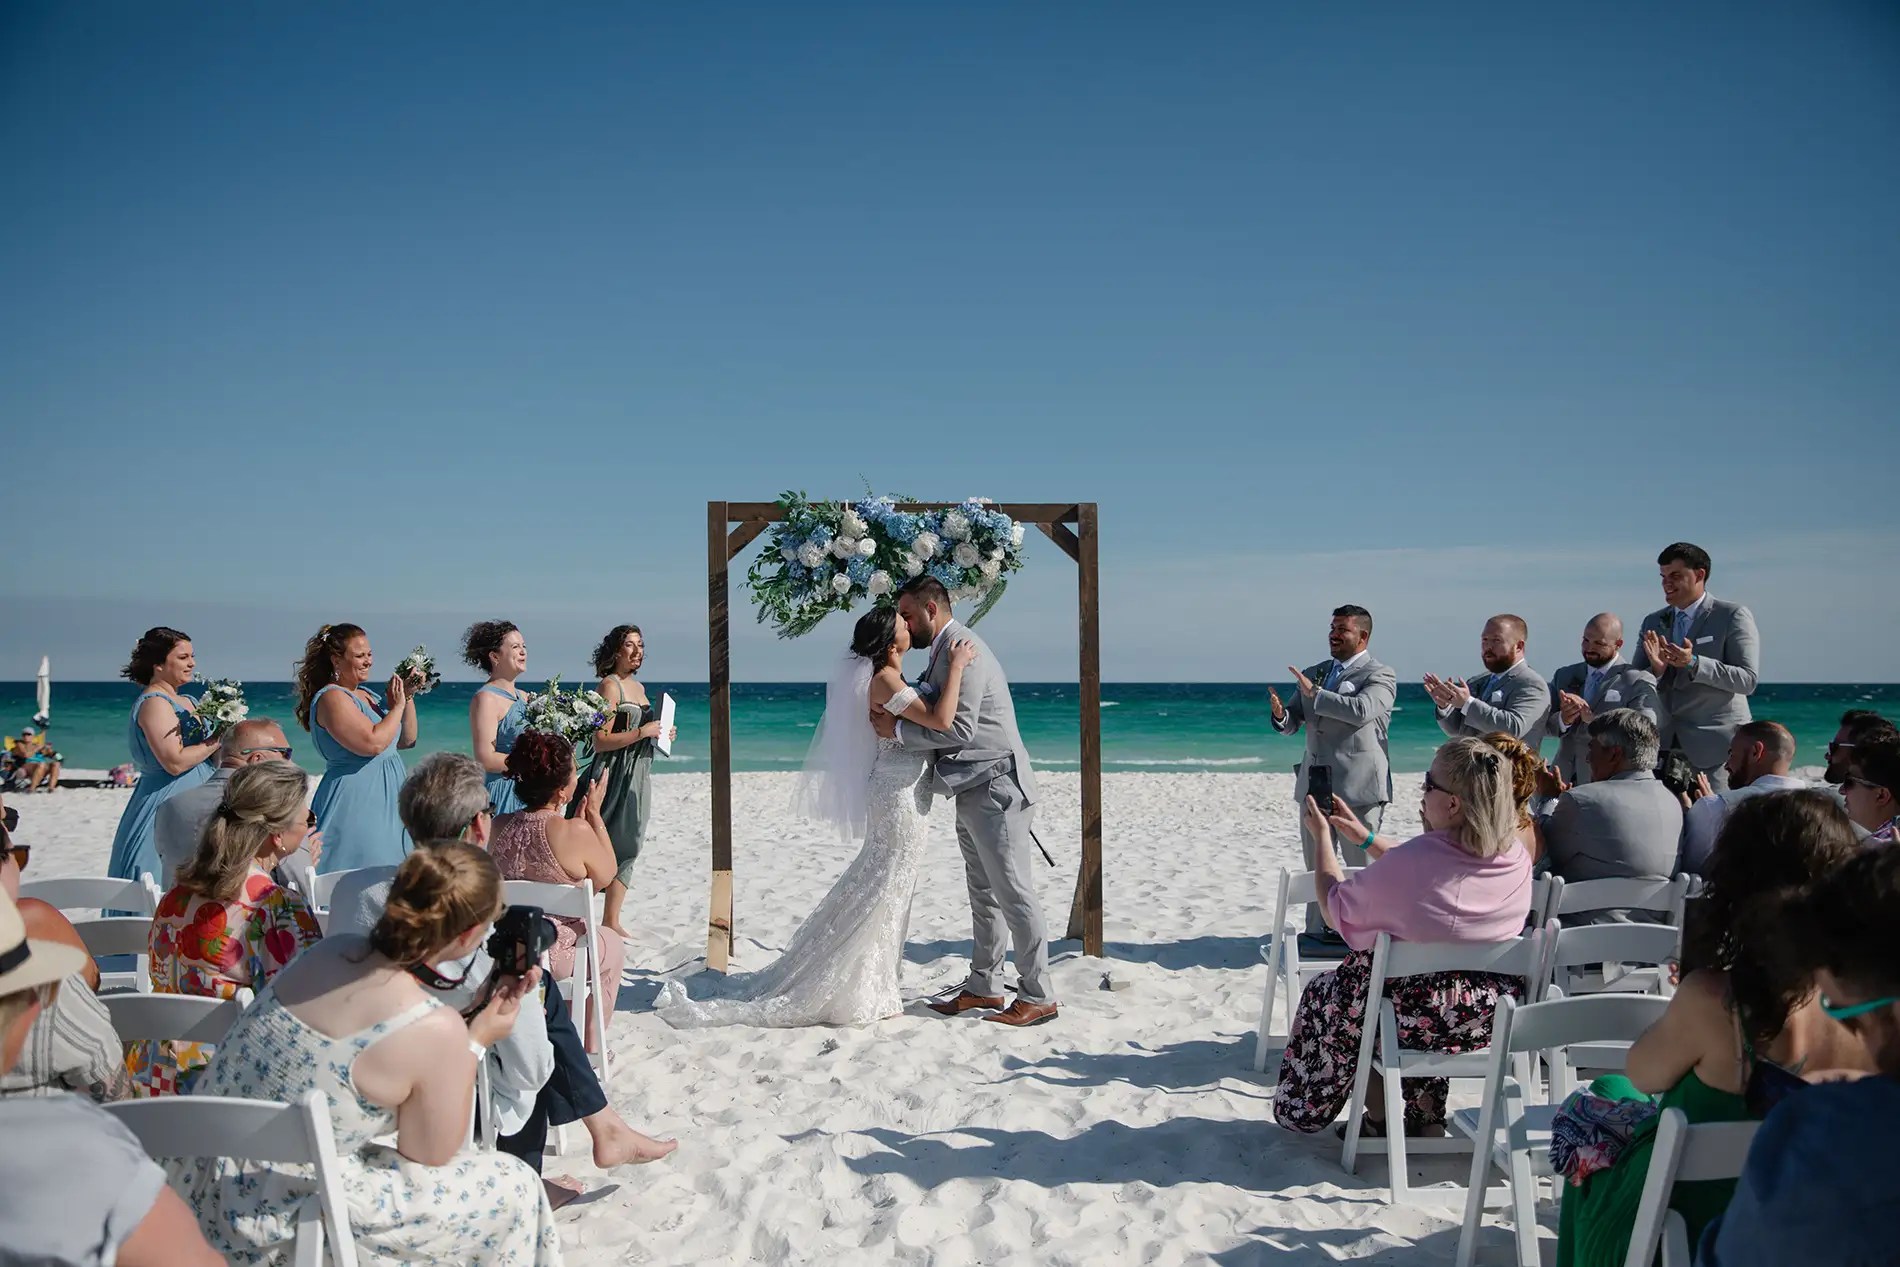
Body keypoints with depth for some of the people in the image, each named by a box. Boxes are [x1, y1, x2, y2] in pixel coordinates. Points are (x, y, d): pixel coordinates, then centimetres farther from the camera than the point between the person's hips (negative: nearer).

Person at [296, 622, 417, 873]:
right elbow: (373, 742, -24)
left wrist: (408, 698, 6)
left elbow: (406, 740, 18)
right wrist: (397, 706, -10)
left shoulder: (366, 694, 14)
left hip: (384, 802, 9)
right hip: (353, 801, -9)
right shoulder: (331, 698, -13)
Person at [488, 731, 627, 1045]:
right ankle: (589, 1045, 36)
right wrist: (594, 815, 0)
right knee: (612, 945, 27)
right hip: (553, 956, -6)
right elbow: (606, 876, -5)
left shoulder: (499, 825, -7)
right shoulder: (576, 832, -24)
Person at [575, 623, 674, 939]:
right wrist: (643, 732, -21)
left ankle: (611, 920, 16)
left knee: (627, 848, 10)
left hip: (638, 776, 9)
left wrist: (662, 734, 11)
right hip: (614, 775, -9)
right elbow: (601, 741, -17)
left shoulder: (639, 687, 16)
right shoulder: (610, 685, -10)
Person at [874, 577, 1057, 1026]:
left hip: (994, 789, -11)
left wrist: (898, 731, -17)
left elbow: (959, 728, -24)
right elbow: (938, 719, 16)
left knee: (1012, 893, -5)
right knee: (983, 895, 15)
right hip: (974, 792, 11)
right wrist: (894, 717, 1)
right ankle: (983, 988, 25)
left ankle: (1038, 997, 2)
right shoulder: (945, 650, 16)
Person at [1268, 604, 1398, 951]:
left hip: (1358, 787, -6)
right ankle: (1317, 933, 24)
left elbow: (1362, 710, -23)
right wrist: (1280, 714, -9)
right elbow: (1292, 723, 14)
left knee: (1363, 867, 1)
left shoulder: (1380, 676, -4)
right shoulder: (1314, 673, 15)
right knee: (1317, 868, 14)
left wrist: (1314, 694, -20)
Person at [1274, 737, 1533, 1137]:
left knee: (1323, 994, 22)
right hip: (1493, 1016, 6)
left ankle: (1379, 1118, 27)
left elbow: (1336, 909, -10)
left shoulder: (1411, 860, -28)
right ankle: (1428, 1119, 31)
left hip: (1420, 1016, -6)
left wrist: (1322, 836, 3)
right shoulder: (1518, 858, -7)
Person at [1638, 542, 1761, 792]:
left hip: (1715, 743, -4)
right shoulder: (1653, 622, 12)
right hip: (1665, 743, 4)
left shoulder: (1733, 616, -2)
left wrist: (1694, 663, -22)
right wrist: (1656, 670, -12)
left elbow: (1748, 679, -10)